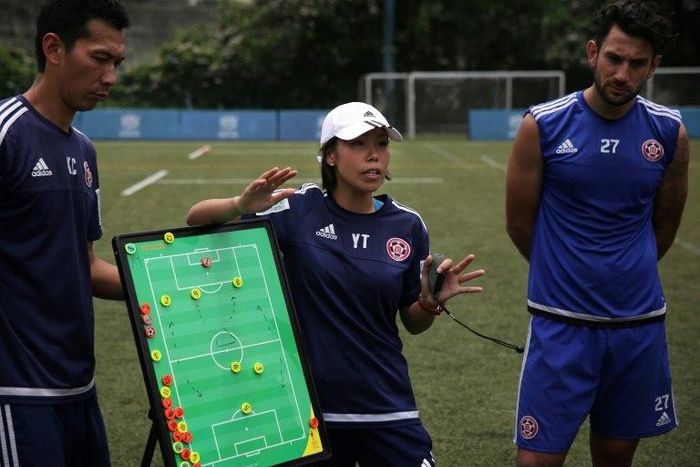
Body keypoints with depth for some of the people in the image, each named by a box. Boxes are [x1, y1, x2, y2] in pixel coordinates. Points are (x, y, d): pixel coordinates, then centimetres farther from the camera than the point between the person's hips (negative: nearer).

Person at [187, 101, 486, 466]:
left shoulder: (407, 225, 0)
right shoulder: (297, 210, -6)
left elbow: (413, 323, 9)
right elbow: (196, 219, -6)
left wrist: (432, 300, -13)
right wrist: (241, 205, -26)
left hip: (387, 408, 2)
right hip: (305, 406, -2)